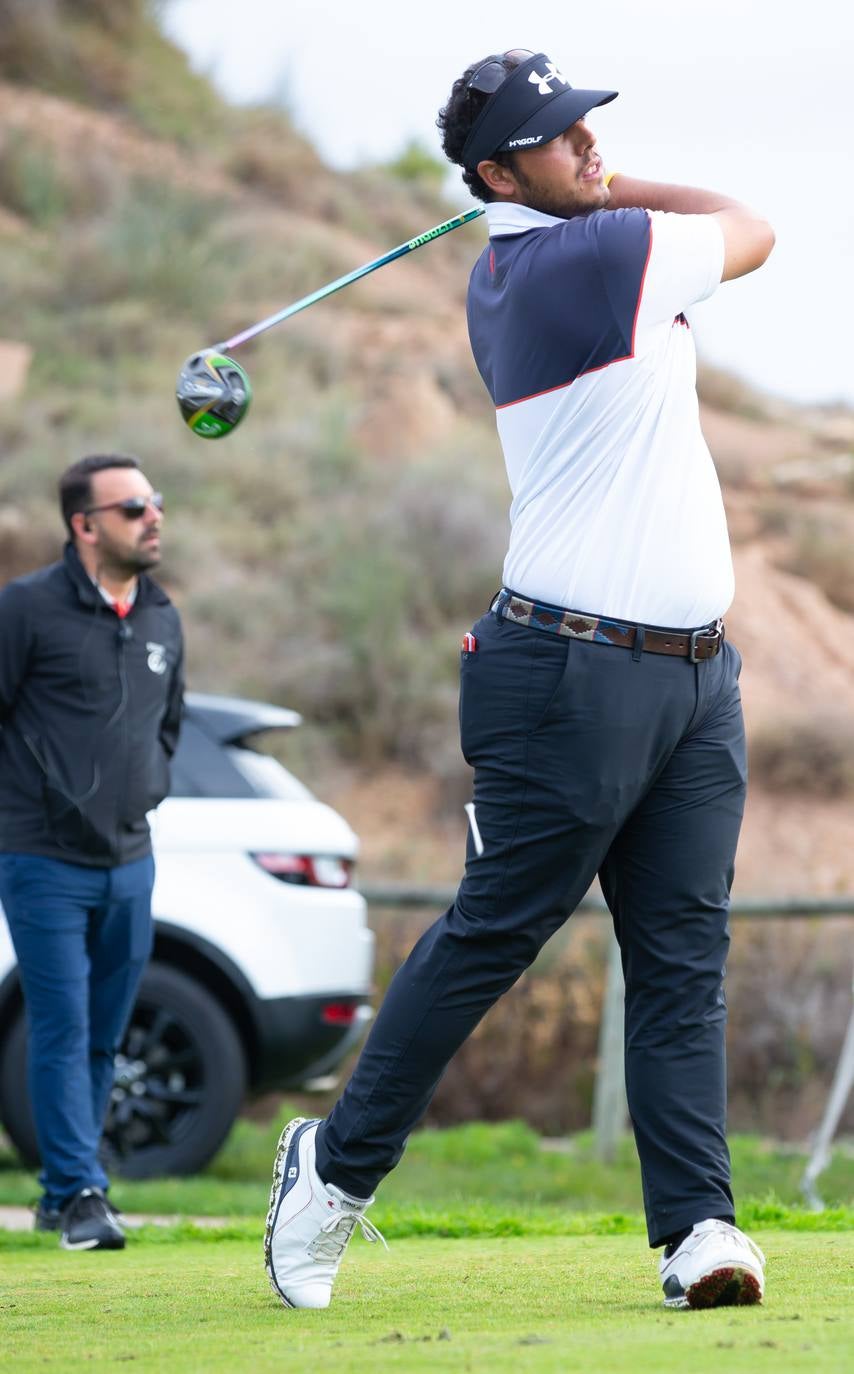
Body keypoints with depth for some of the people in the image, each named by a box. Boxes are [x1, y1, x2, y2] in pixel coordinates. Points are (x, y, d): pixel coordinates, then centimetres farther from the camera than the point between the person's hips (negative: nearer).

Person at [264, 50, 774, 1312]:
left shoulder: (502, 276, 12)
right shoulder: (596, 253, -14)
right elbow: (749, 230, 3)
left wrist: (583, 190, 14)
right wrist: (606, 193, 12)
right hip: (580, 673, -9)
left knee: (685, 952, 2)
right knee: (494, 931, 1)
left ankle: (697, 1225, -2)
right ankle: (340, 1164, 14)